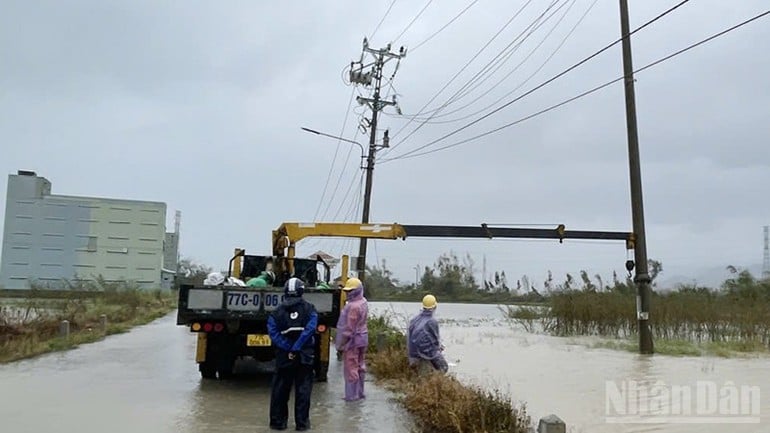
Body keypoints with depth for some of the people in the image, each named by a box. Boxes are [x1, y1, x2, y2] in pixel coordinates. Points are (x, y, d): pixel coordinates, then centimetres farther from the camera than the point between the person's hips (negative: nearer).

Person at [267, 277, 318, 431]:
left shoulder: (278, 311, 3)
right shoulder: (309, 309, -2)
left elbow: (273, 331, -10)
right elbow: (310, 329, -18)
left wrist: (288, 348, -14)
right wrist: (296, 348, -17)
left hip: (283, 356, 2)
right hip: (304, 356, -1)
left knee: (280, 389, 12)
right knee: (303, 389, 6)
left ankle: (278, 421, 18)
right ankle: (302, 422, 9)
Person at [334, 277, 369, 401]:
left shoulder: (353, 306, -23)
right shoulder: (363, 302, 7)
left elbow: (349, 328, -21)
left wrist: (341, 344, -13)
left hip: (353, 340, -9)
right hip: (363, 338, 10)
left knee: (351, 368, -1)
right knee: (360, 366, 16)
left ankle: (352, 395, 5)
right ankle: (360, 392, 25)